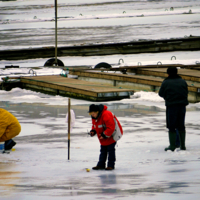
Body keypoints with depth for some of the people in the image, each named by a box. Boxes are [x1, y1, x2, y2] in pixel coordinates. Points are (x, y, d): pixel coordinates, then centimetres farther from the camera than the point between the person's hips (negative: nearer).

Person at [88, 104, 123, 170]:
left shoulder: (106, 115, -31)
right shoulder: (94, 117, -2)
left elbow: (111, 127, -31)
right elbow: (95, 125, 16)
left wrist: (105, 135, -26)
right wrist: (93, 131, -5)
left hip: (112, 134, -8)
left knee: (110, 150, -5)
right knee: (103, 150, 10)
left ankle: (111, 165, 1)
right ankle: (101, 165, 15)